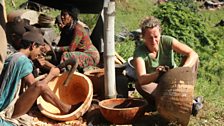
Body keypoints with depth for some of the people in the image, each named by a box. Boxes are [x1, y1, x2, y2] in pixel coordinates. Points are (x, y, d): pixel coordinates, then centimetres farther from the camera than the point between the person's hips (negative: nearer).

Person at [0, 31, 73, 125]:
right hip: (10, 110, -10)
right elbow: (34, 86, -18)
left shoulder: (13, 57, 12)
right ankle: (64, 109, -5)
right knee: (40, 86, -26)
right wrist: (51, 74, -4)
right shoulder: (23, 60, -15)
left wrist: (46, 77, 9)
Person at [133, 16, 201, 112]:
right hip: (156, 85, -1)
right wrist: (157, 74, -56)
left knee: (192, 59, -18)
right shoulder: (139, 52, -21)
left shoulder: (167, 41, -17)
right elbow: (141, 79, -35)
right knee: (139, 85, -34)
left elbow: (193, 54, -25)